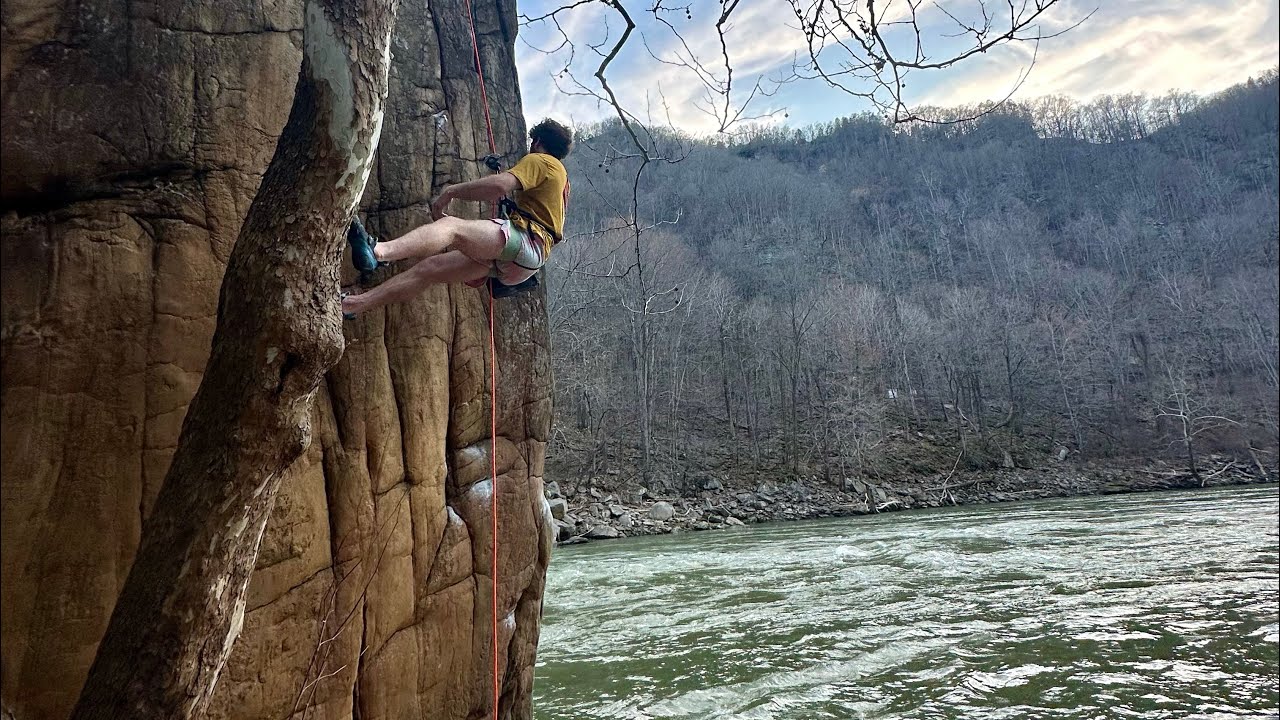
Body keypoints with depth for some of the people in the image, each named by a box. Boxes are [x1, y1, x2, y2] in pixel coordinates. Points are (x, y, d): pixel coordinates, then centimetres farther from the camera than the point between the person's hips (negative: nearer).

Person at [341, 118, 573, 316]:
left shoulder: (540, 160, 6)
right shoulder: (560, 175, 36)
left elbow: (500, 185, -13)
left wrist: (451, 192, -6)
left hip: (525, 239, -9)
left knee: (449, 226, -31)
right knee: (429, 267, 0)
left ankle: (378, 251, -60)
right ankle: (350, 305, -6)